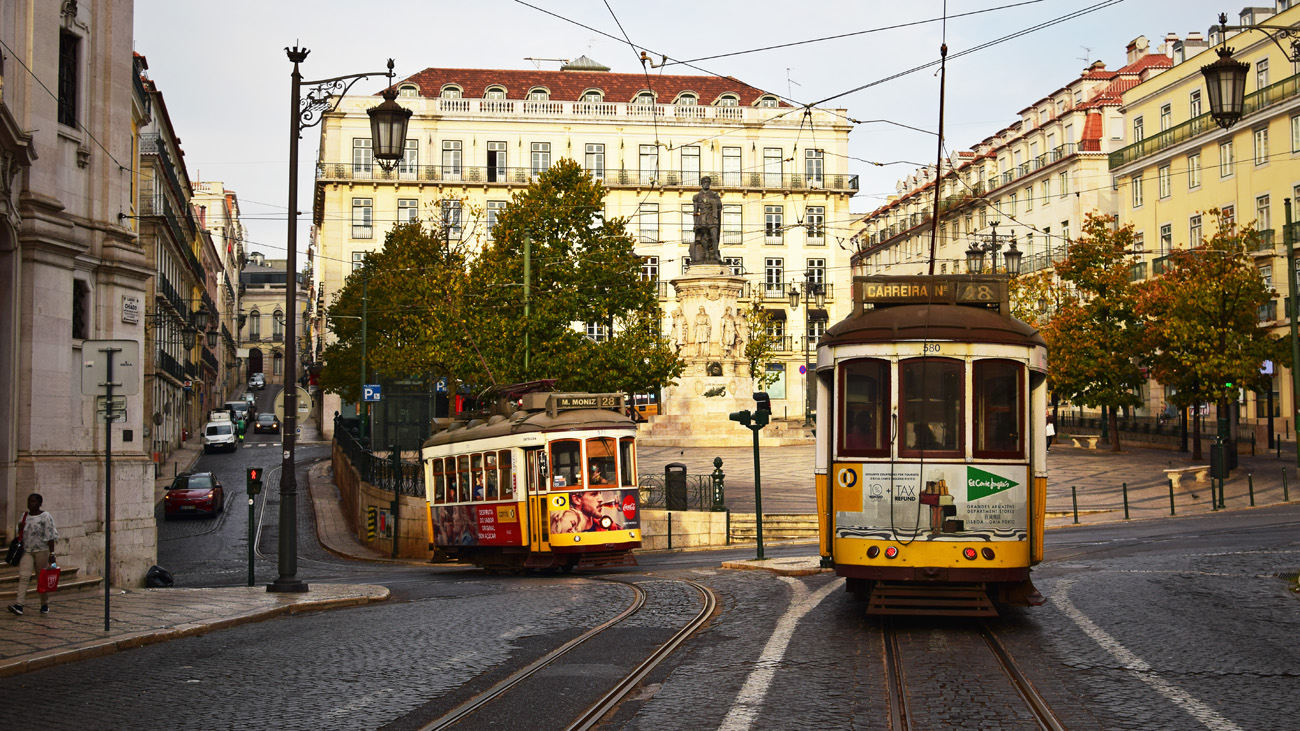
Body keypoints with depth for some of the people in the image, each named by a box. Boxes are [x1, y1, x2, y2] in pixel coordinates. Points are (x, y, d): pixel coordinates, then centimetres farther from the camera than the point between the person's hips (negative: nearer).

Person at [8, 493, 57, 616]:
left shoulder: (45, 517, -6)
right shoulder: (25, 516, 10)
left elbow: (50, 536, -10)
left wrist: (51, 553, -15)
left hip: (41, 550, -4)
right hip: (26, 551, 4)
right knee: (23, 576, -10)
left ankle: (45, 604, 18)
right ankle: (18, 604, -19)